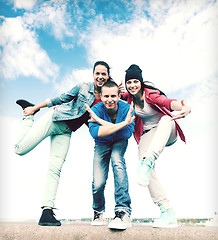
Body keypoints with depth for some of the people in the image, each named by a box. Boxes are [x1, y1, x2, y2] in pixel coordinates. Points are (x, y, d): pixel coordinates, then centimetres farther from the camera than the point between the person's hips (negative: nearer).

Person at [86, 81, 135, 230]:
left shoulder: (127, 108, -23)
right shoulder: (96, 109, -25)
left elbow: (128, 133, -36)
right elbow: (95, 132, -42)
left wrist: (101, 121, -40)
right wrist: (123, 123, -48)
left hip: (119, 143, 0)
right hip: (102, 145, 0)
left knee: (117, 160, -35)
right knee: (98, 184, -10)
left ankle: (123, 211, -30)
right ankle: (98, 212, 26)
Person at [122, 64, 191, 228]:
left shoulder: (151, 95, -17)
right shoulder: (129, 97, -1)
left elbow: (168, 102, -39)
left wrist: (185, 108, -61)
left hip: (167, 131, -3)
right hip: (148, 135, 4)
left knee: (166, 119, -39)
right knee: (148, 170, -22)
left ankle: (148, 161, -58)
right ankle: (168, 212, -21)